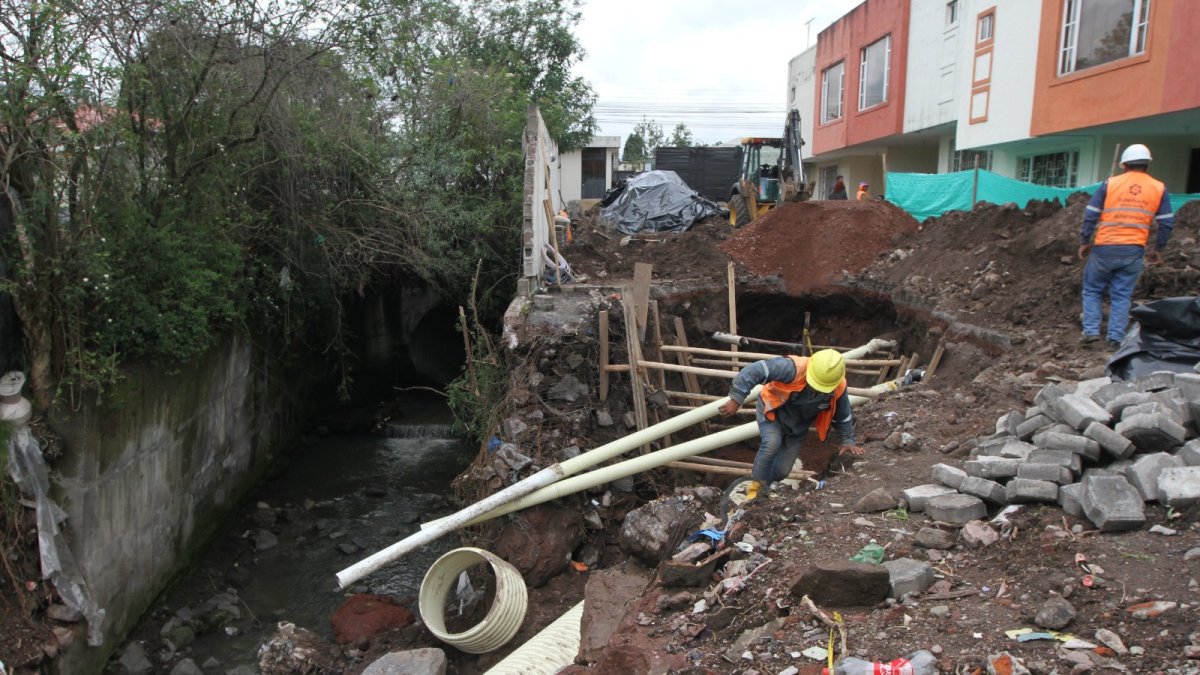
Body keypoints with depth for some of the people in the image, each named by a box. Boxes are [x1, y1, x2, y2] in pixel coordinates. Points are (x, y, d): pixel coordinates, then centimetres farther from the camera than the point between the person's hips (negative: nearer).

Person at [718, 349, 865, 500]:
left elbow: (843, 416, 0)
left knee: (782, 471, 1)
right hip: (772, 411, -4)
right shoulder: (793, 368, -38)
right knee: (772, 444, -32)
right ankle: (756, 485, -12)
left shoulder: (839, 388, -21)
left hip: (797, 427, 4)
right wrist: (736, 399, -44)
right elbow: (754, 371, -41)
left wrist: (848, 441, -2)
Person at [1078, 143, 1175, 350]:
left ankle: (1091, 331, 3)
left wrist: (1084, 242, 6)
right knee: (1122, 296, 8)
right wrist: (1158, 249, 17)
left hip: (1104, 249, -2)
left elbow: (1090, 216, -3)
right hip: (1134, 251, 2)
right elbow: (1167, 223, 6)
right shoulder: (1159, 188, 5)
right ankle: (1115, 338, 6)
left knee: (1092, 290, 12)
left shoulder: (1109, 184, 0)